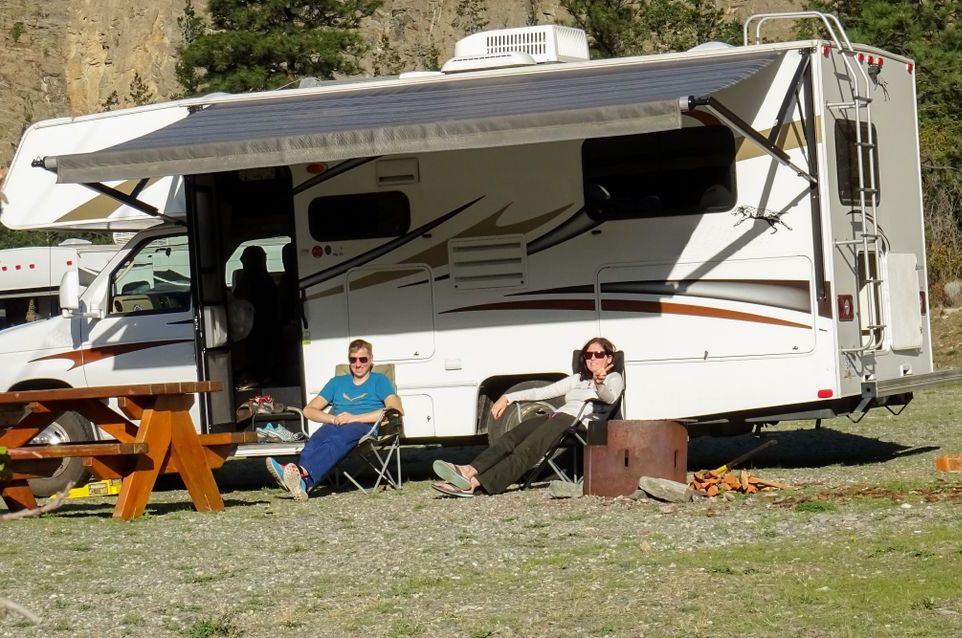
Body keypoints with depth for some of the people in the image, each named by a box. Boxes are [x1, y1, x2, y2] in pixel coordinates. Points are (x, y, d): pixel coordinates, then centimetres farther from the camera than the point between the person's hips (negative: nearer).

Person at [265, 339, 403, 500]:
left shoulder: (379, 381, 18)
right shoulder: (337, 382, 31)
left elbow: (396, 409, -1)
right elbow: (309, 410, 24)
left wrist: (356, 418, -9)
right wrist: (333, 418, 1)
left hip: (366, 426, -4)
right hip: (337, 426, 4)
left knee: (337, 439, -40)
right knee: (315, 440, -35)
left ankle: (301, 472, -66)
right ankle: (303, 482, -64)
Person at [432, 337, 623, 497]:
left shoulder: (614, 378, 15)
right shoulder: (578, 379, 36)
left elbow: (609, 398, -9)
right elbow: (541, 392, 31)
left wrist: (600, 383, -32)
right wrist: (508, 398, 19)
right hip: (556, 417, 7)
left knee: (527, 449, -29)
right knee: (511, 438, -23)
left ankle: (475, 483, -48)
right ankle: (469, 470, -46)